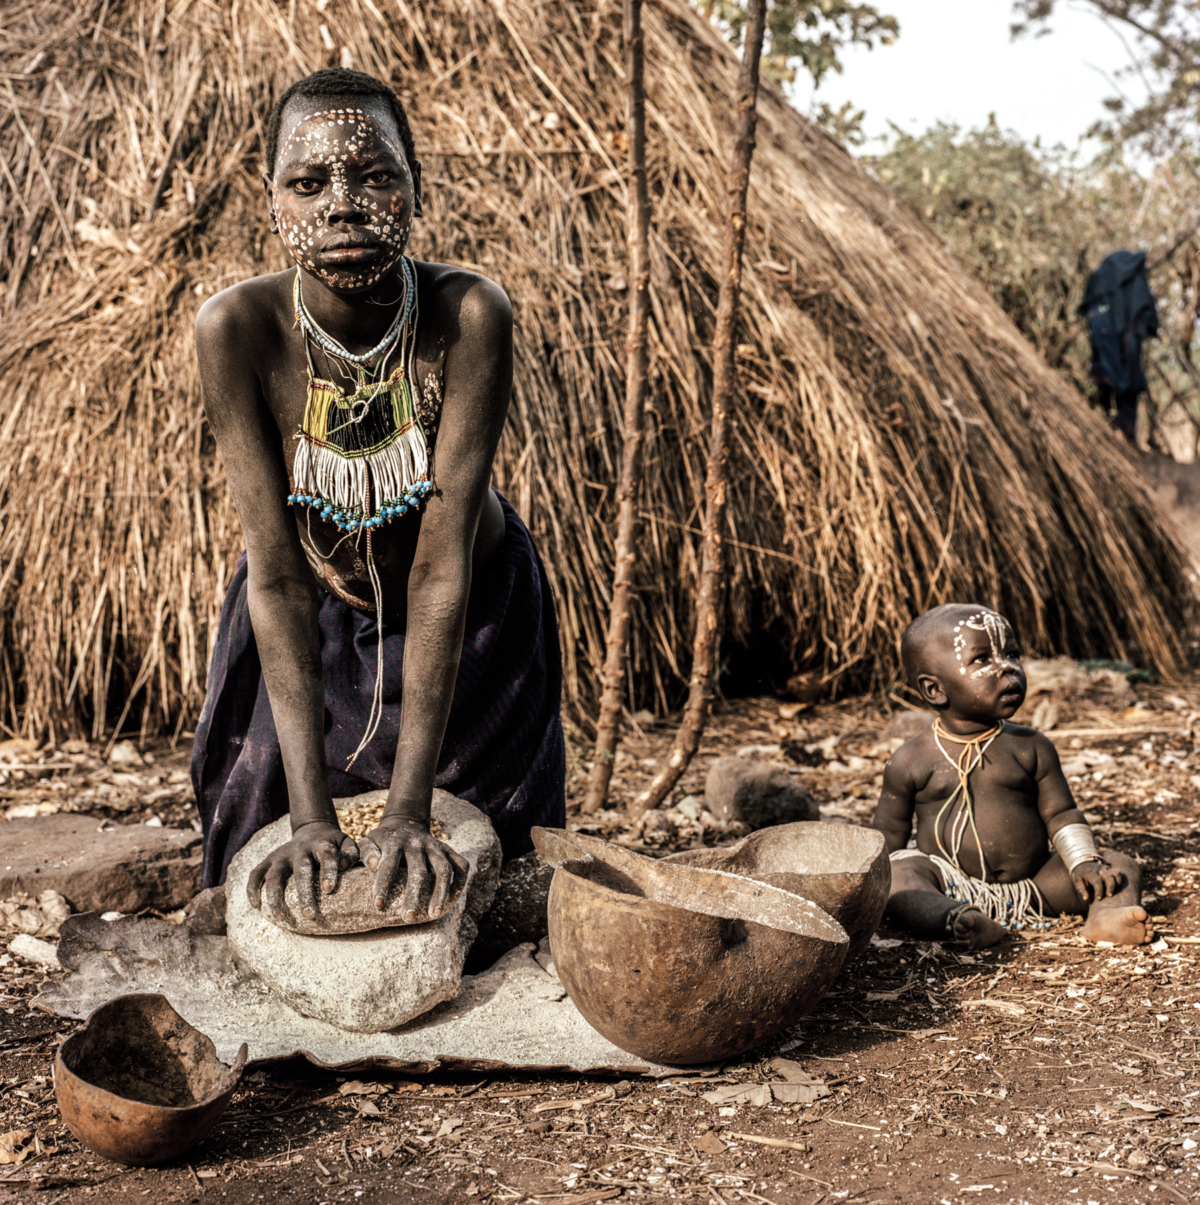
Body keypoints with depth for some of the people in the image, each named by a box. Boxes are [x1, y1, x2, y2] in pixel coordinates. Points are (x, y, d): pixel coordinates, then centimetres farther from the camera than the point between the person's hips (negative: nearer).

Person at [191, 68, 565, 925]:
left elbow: (443, 565, -32)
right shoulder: (238, 330, -29)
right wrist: (313, 815, -33)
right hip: (315, 631, 1)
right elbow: (278, 576, -28)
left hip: (474, 627, 0)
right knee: (290, 899, 12)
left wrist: (409, 809, -36)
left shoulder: (470, 315, -32)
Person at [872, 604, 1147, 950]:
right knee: (901, 872, -30)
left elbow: (1060, 814, 6)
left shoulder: (1031, 748, 3)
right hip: (955, 889, -2)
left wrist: (1084, 862, -12)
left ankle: (1105, 916, -38)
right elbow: (889, 838, 4)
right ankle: (956, 920, -53)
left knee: (1119, 867, -10)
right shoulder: (911, 762, -2)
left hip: (1033, 883, 3)